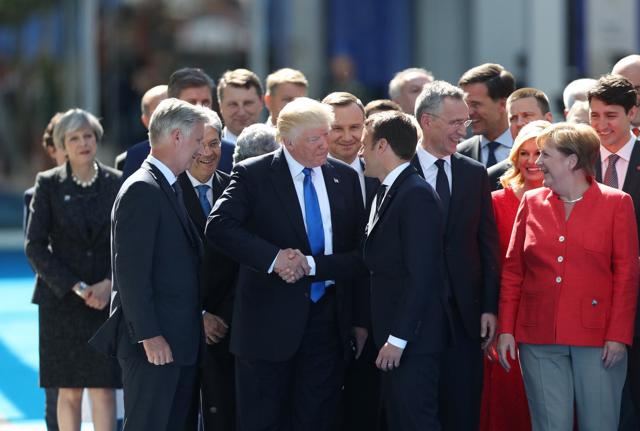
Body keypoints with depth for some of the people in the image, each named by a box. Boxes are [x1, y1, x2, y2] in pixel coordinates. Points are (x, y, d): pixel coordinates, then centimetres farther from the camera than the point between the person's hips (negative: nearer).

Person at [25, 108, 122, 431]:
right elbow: (34, 246, -3)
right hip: (61, 301, 0)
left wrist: (110, 283, -11)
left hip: (108, 299, 0)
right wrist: (75, 287, -11)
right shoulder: (49, 184, 2)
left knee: (103, 389, -6)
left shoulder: (117, 183, 4)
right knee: (69, 392, 3)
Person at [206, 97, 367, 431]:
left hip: (328, 319, 3)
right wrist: (274, 258, -23)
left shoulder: (345, 178, 8)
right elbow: (219, 227, -17)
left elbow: (358, 253, 9)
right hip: (270, 321, -3)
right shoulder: (253, 175, -4)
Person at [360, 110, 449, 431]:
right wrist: (368, 326, 13)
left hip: (414, 341, -10)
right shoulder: (387, 193, 16)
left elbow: (421, 274, -20)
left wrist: (398, 338, -21)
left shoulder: (417, 195, -15)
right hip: (394, 336, 10)